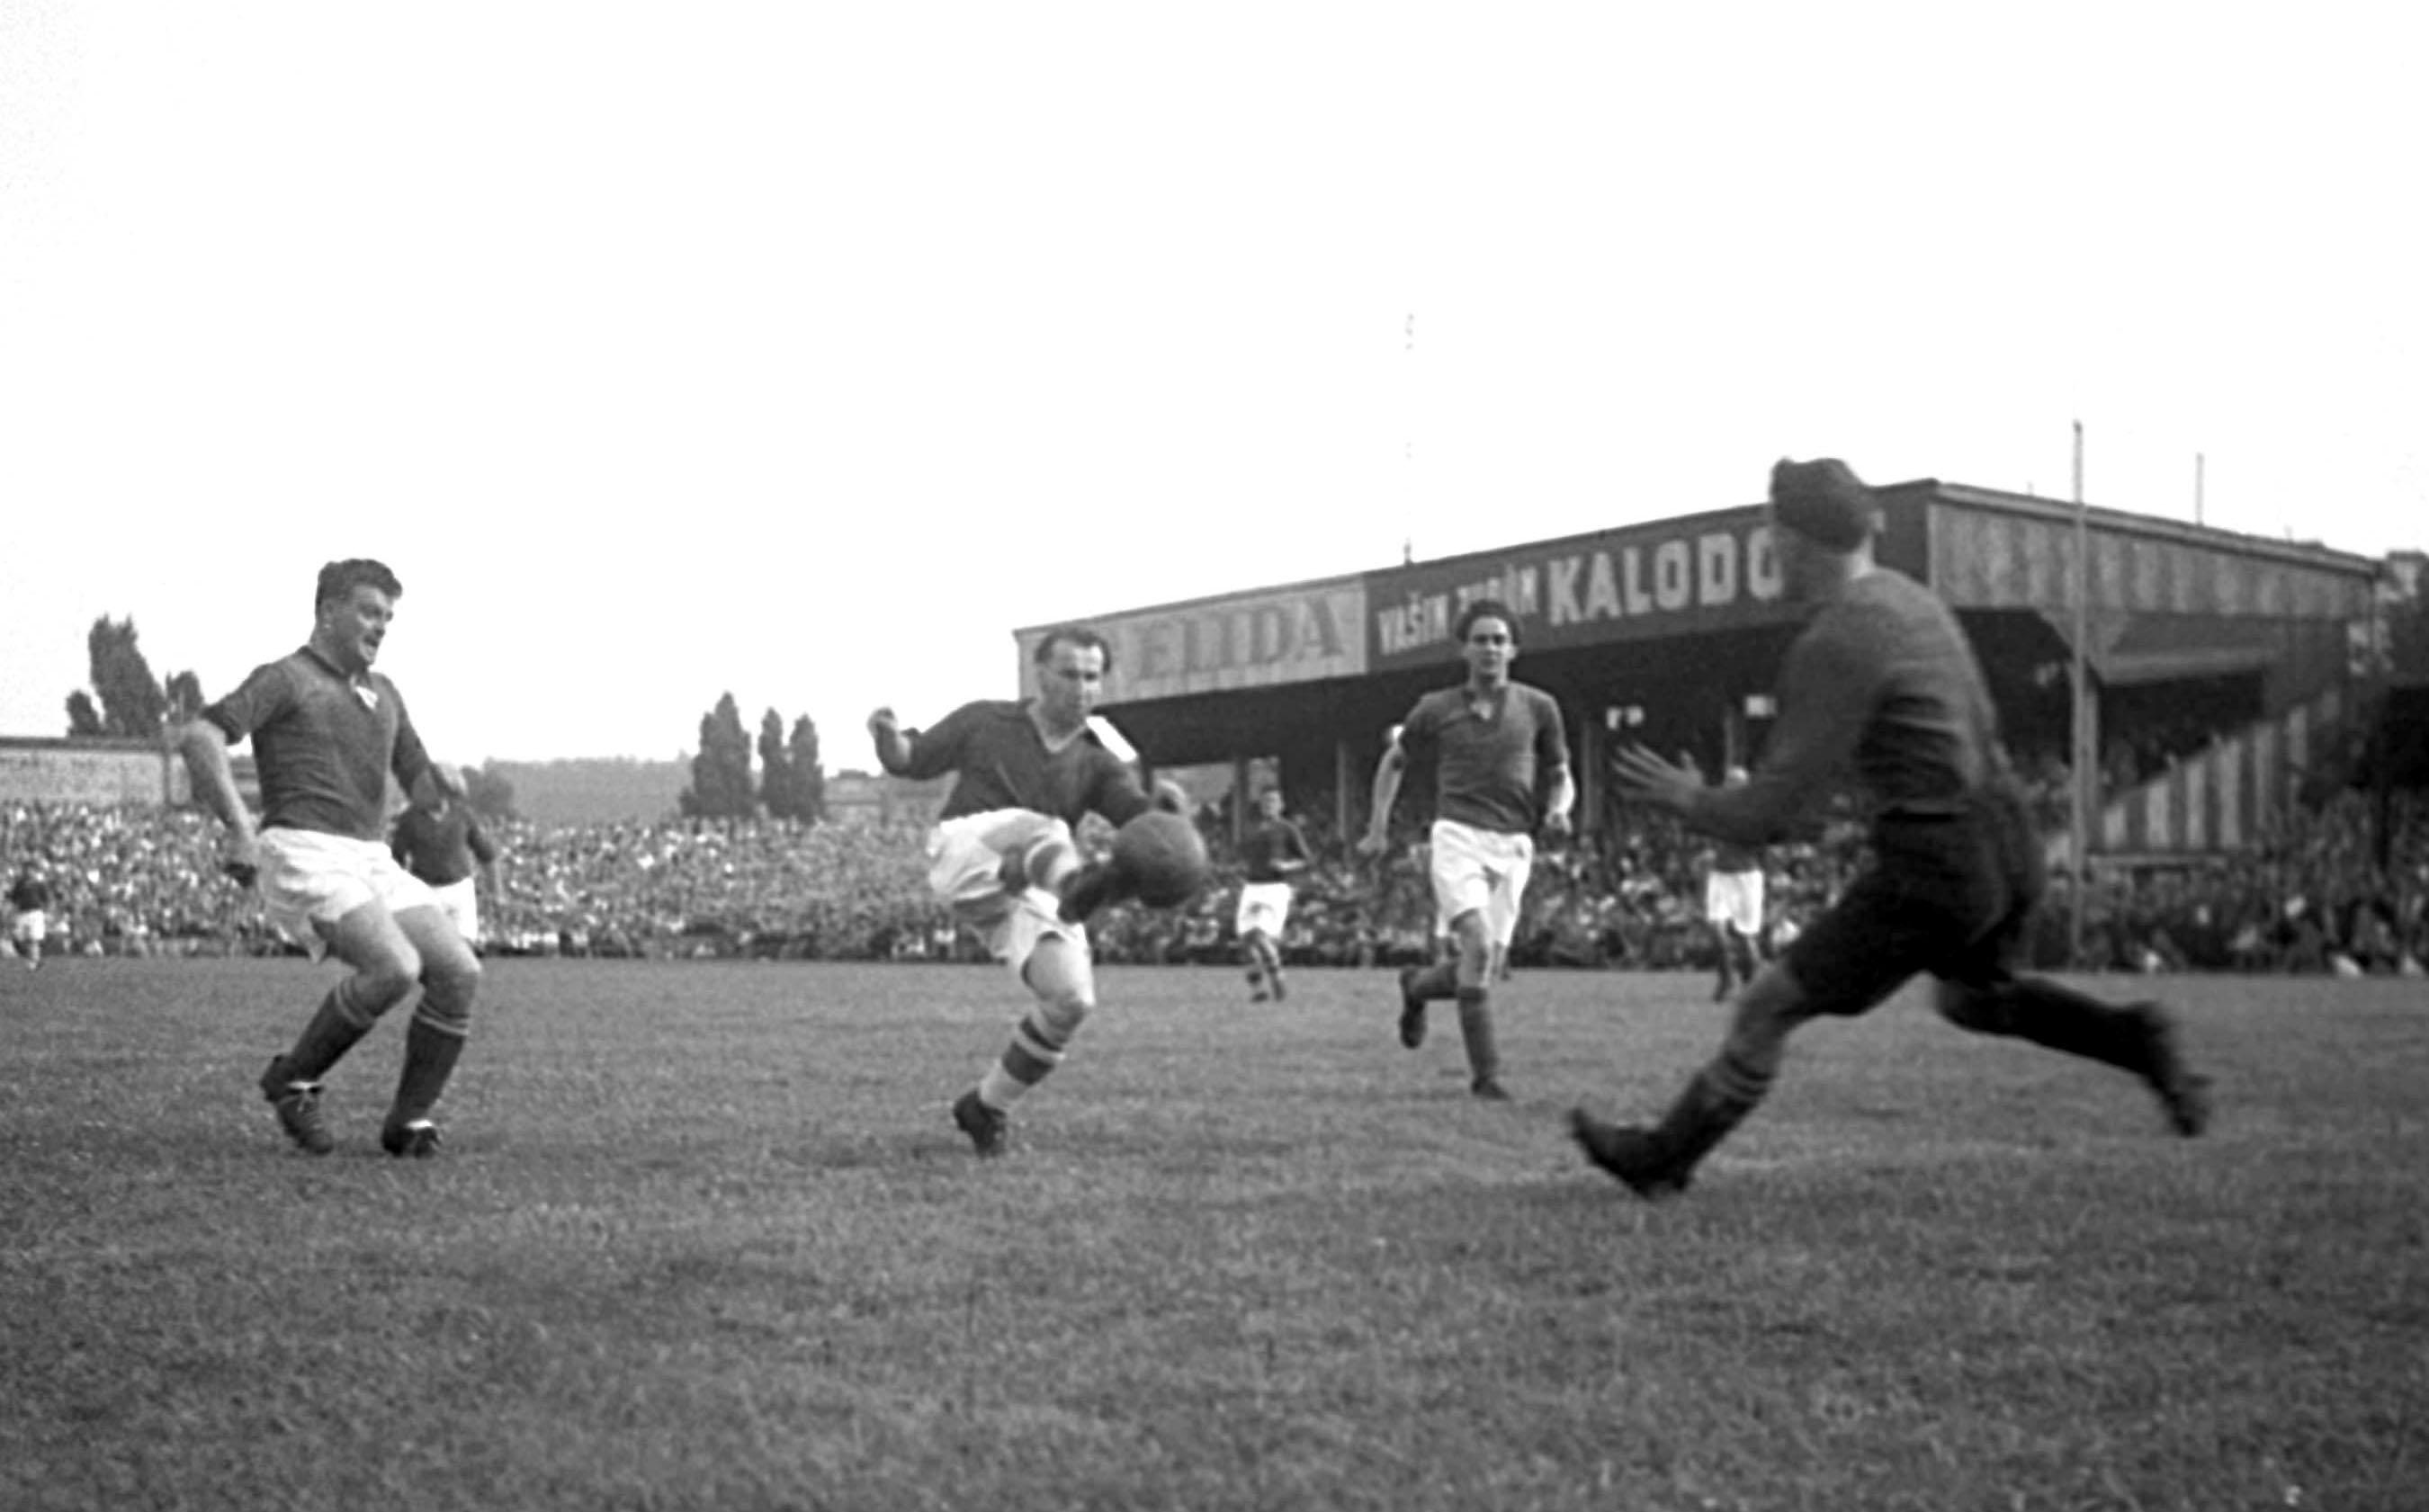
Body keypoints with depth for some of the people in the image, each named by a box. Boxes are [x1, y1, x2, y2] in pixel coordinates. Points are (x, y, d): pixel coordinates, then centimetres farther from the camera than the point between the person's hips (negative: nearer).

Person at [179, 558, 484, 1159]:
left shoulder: (382, 693, 23)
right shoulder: (284, 679, 0)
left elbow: (421, 783, 28)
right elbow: (199, 739, -14)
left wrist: (444, 778, 3)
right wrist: (238, 826, -23)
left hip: (373, 862, 7)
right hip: (306, 856, -7)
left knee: (459, 973, -11)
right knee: (395, 968, -28)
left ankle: (409, 1122, 0)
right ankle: (293, 1080, -6)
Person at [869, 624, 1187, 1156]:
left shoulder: (1097, 764, 13)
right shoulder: (985, 722, 12)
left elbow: (1139, 817, -4)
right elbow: (914, 760, 19)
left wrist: (1163, 805, -29)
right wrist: (889, 737, -5)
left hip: (1030, 893, 3)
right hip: (963, 856, -3)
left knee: (1071, 999, -14)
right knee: (1041, 829, -32)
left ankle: (986, 1107, 8)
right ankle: (1078, 887, -69)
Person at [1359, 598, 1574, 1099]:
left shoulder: (1538, 708, 8)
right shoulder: (1437, 709, 6)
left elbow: (1559, 777, 16)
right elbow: (1394, 761, 21)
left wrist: (1558, 809, -6)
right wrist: (1378, 828, 14)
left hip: (1512, 846, 3)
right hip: (1457, 836, -3)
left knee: (1483, 965, 2)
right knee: (1479, 946, -23)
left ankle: (1416, 987, 37)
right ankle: (1485, 1073, -17)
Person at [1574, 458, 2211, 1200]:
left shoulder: (1834, 645, -17)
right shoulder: (1911, 597, 10)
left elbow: (1772, 817, -18)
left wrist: (1684, 797, 1)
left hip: (1933, 863, -9)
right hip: (2009, 842, 9)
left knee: (1770, 1007, 4)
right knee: (1973, 996, 33)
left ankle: (1662, 1157, 15)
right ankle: (2136, 1039, 15)